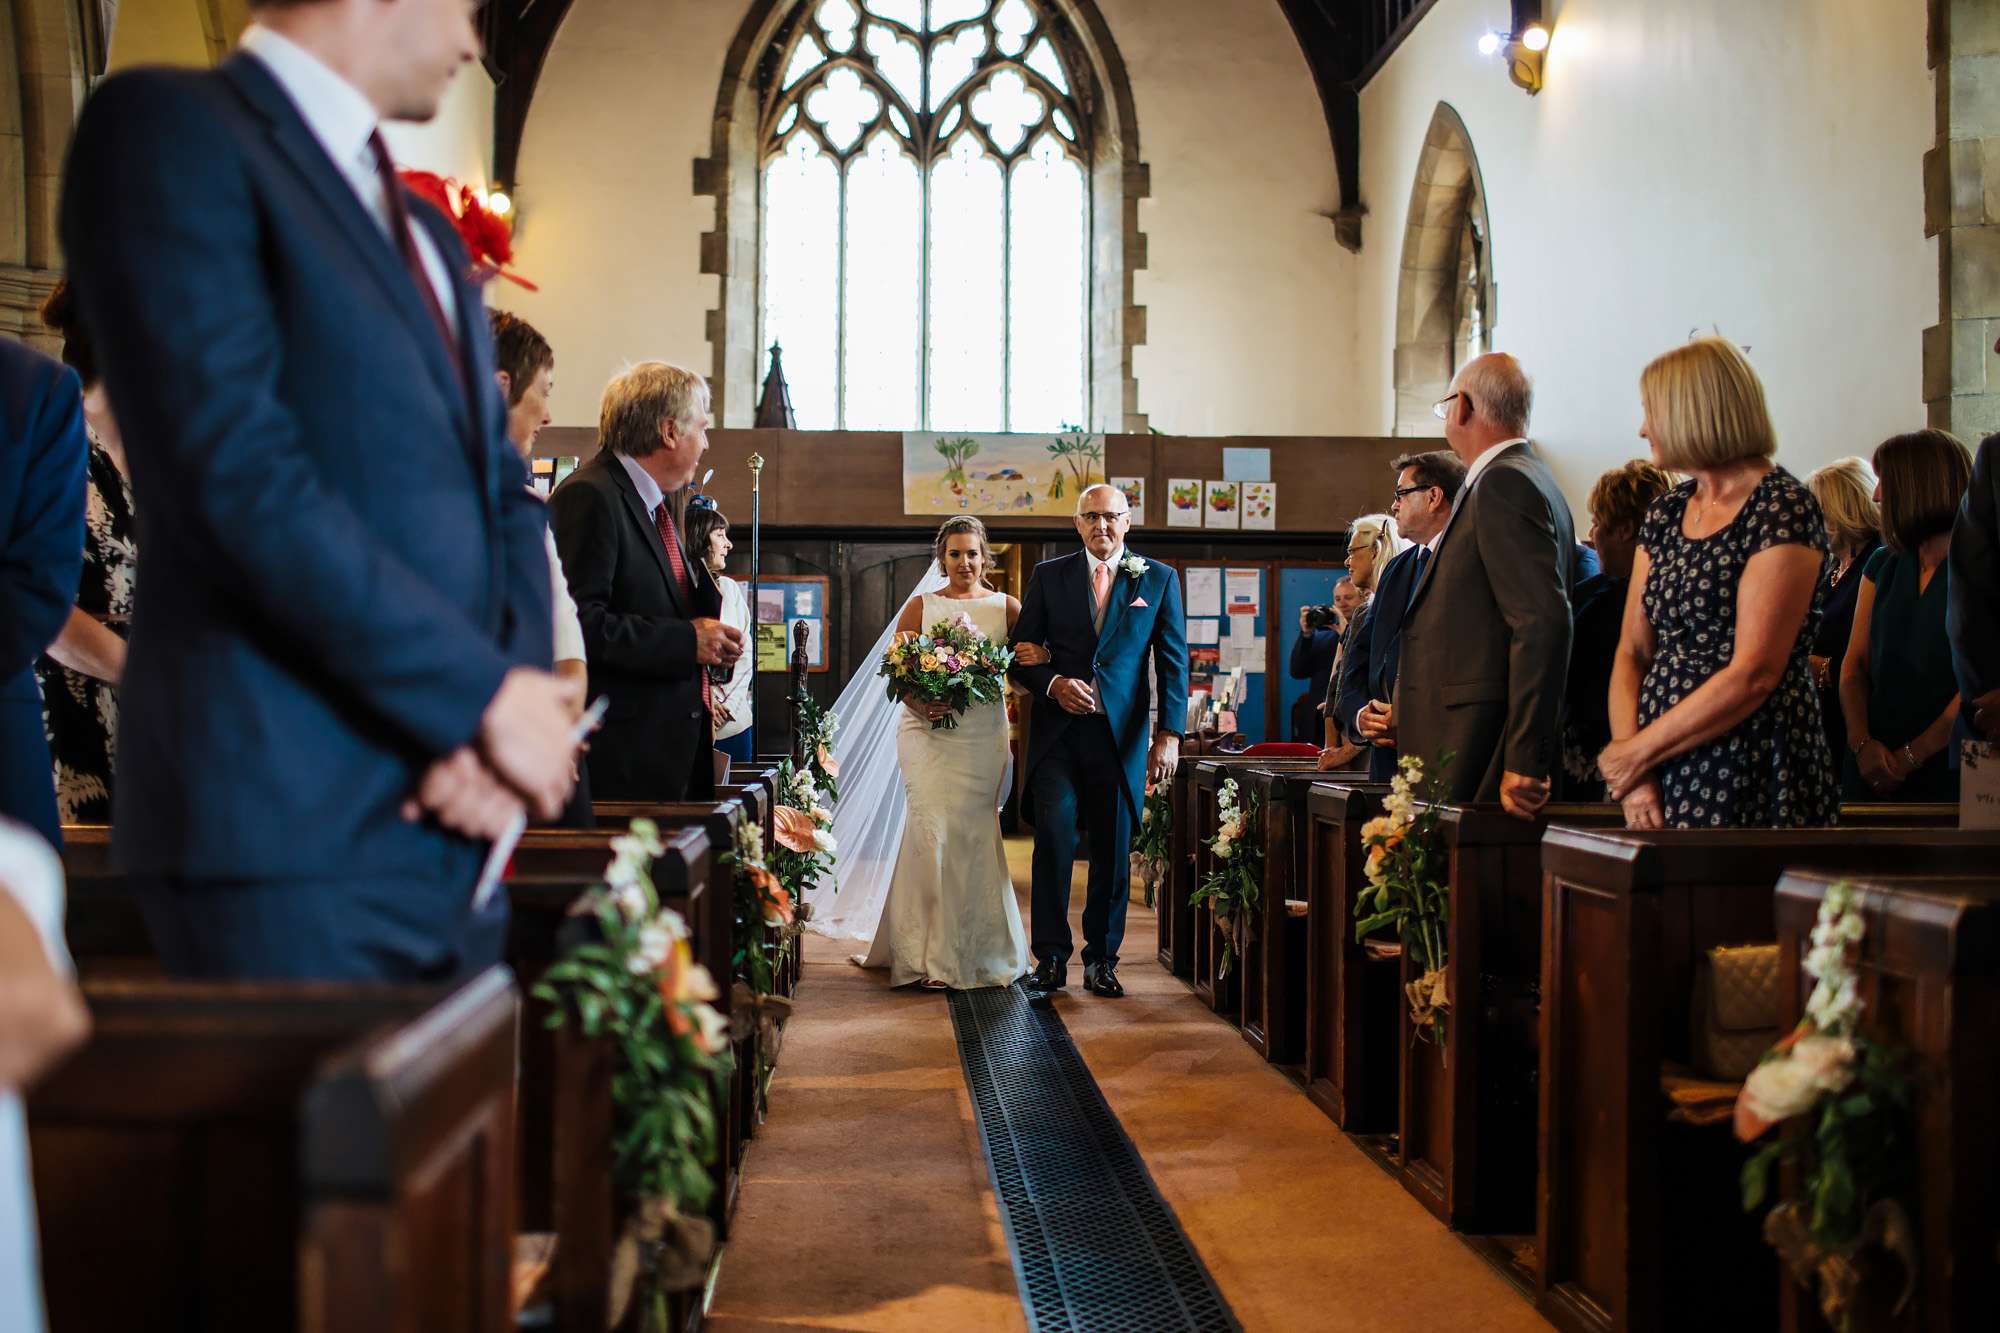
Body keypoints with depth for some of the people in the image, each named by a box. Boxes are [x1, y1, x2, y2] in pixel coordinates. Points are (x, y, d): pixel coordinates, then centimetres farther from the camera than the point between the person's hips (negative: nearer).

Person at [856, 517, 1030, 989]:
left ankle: (972, 947, 16)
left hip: (984, 734, 1)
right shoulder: (920, 607, 6)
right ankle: (936, 956, -7)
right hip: (928, 731, -1)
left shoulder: (1007, 608, 9)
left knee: (973, 834, 1)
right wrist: (916, 702, -15)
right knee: (933, 829, -12)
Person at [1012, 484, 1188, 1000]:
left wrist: (1169, 734, -6)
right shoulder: (1049, 576, 8)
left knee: (1113, 849, 5)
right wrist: (1053, 683, -11)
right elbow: (1021, 650, 9)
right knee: (1054, 837, -10)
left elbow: (1173, 662, 3)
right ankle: (1051, 958, 0)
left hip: (1122, 733, 0)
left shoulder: (1159, 580, 6)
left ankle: (1101, 958, 17)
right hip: (1058, 729, 0)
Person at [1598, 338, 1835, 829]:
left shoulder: (1783, 509, -10)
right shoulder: (1666, 513, 13)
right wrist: (1635, 773, -6)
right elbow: (1632, 653, 8)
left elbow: (1754, 675, -17)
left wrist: (1639, 752, -12)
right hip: (1662, 773, 6)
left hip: (1751, 776, -6)